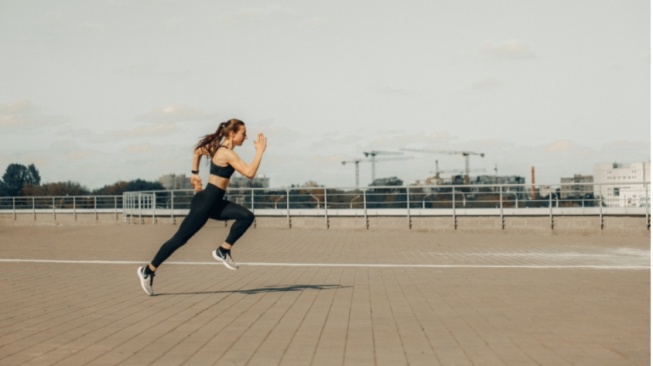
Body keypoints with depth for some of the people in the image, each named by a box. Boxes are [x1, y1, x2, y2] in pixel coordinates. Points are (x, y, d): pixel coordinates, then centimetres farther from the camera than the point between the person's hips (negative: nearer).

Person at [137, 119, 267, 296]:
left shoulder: (219, 148, 10)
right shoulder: (227, 153, -19)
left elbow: (198, 151, 25)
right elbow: (250, 173, -27)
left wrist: (195, 173, 25)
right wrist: (260, 151, -20)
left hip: (215, 203, 10)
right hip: (205, 202, -10)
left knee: (247, 216, -4)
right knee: (180, 238, -2)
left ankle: (223, 251, 2)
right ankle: (148, 270, 8)